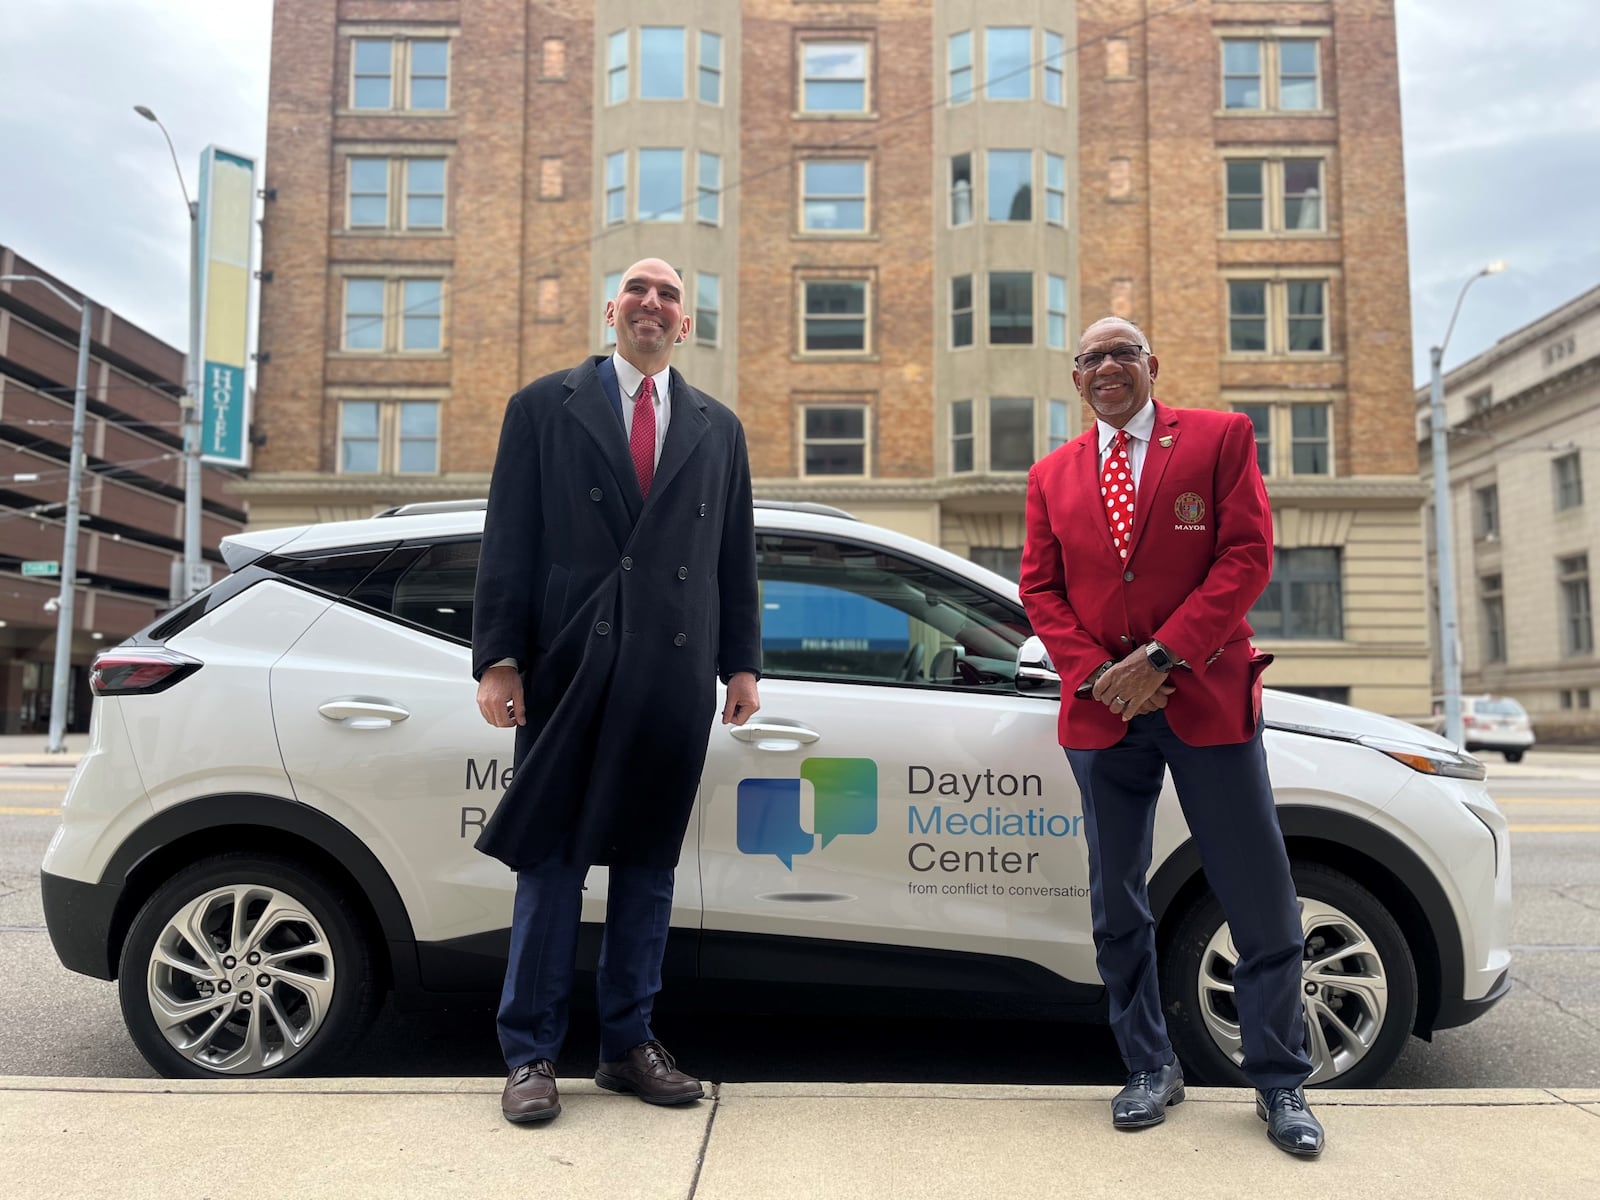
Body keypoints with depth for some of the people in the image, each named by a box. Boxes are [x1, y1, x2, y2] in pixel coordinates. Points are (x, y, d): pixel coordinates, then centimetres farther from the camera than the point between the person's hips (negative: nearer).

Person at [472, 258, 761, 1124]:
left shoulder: (717, 428, 16)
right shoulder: (544, 406, 7)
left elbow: (735, 557, 14)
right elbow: (507, 541, 1)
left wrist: (741, 662, 8)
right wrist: (497, 658, -7)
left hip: (675, 677, 3)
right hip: (569, 667, -3)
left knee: (648, 861, 10)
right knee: (551, 863, 3)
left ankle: (629, 1044, 23)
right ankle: (531, 1054, 15)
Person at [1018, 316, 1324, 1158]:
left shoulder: (1220, 438, 2)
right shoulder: (1052, 475, 11)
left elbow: (1248, 556, -7)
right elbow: (1039, 587, 8)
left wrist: (1160, 657, -14)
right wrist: (1096, 672, -9)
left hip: (1207, 700, -2)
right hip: (1101, 711, 3)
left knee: (1262, 904, 2)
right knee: (1117, 907, 10)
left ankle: (1280, 1084, 21)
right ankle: (1150, 1069, 26)